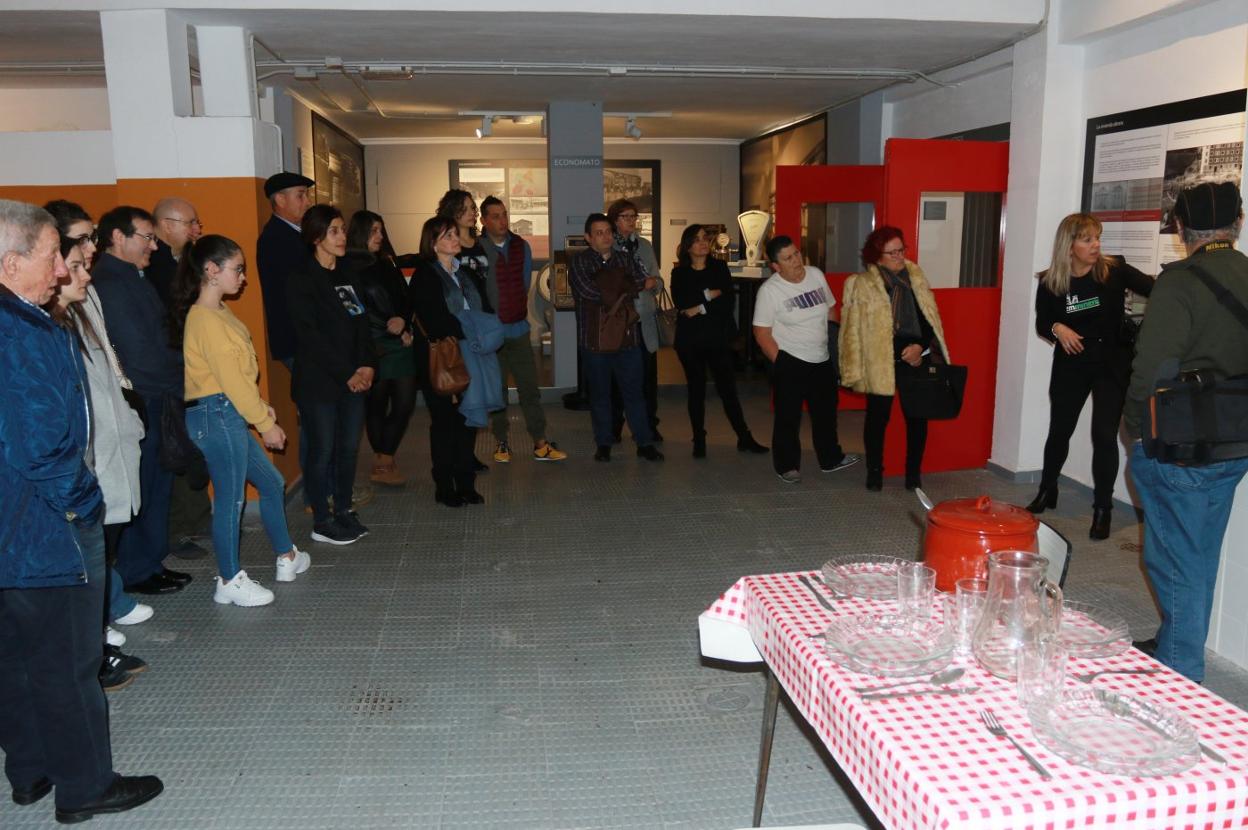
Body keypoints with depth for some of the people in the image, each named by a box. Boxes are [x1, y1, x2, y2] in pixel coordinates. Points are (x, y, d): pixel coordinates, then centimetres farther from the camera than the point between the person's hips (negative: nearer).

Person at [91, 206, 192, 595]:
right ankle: (136, 572, 14)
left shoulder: (132, 278, 14)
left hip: (157, 400, 9)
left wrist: (179, 374, 2)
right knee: (140, 488, 1)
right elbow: (140, 353, -20)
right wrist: (186, 379, -8)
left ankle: (151, 562, 26)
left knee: (158, 484, 15)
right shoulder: (108, 284, -16)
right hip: (137, 404, -9)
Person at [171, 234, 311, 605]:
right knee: (231, 497, -1)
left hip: (230, 415, 10)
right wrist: (266, 424, -13)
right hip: (216, 414, -10)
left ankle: (287, 557, 31)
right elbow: (232, 379, -18)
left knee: (272, 483, 17)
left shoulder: (217, 312, 13)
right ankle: (230, 581, 11)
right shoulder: (205, 320, -17)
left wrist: (260, 407, 10)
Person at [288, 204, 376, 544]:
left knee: (349, 447, 11)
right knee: (322, 450, 1)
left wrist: (367, 364, -5)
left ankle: (344, 510, 26)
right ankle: (322, 522, 12)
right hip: (319, 382, -6)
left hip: (353, 379, 6)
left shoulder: (347, 277, 13)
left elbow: (361, 324, 10)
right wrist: (346, 374, -15)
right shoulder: (302, 281, -9)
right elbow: (311, 337, -14)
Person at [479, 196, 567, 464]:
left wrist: (519, 310, 11)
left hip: (519, 329, 3)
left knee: (530, 387, 3)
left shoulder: (522, 247, 6)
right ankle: (501, 442, 19)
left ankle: (540, 444, 8)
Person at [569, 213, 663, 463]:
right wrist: (634, 287, -6)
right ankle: (604, 444, 19)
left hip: (627, 337, 2)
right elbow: (590, 292, -15)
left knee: (634, 391, 5)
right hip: (594, 339, -2)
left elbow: (646, 285, 1)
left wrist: (611, 291, -11)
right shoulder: (579, 262, 0)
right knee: (599, 394, 8)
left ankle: (645, 443, 11)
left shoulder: (626, 259, 12)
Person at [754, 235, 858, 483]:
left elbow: (830, 310, 14)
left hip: (822, 360, 6)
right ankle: (787, 465, 20)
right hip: (790, 363, -6)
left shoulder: (816, 275, 1)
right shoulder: (769, 290, -15)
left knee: (826, 412, 19)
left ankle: (831, 458, 36)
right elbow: (762, 334, -13)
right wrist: (781, 365, -13)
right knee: (788, 417, 4)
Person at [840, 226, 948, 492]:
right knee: (878, 416, 7)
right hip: (879, 360, -3)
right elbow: (853, 329, -4)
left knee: (917, 416, 7)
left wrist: (920, 346, -8)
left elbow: (930, 318, 8)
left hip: (915, 356, 3)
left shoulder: (916, 276, 7)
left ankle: (914, 472, 20)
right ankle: (874, 471, 23)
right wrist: (855, 369, -7)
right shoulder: (862, 284, -5)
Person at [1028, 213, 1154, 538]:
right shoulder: (1050, 282, -5)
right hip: (1070, 365, 2)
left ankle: (1102, 509, 10)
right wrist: (1057, 329, -17)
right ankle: (1047, 492, 34)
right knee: (1059, 430, 13)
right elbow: (1041, 324, 4)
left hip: (1112, 364, -2)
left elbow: (1154, 288, -20)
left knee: (1104, 435, -4)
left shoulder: (1114, 270, -9)